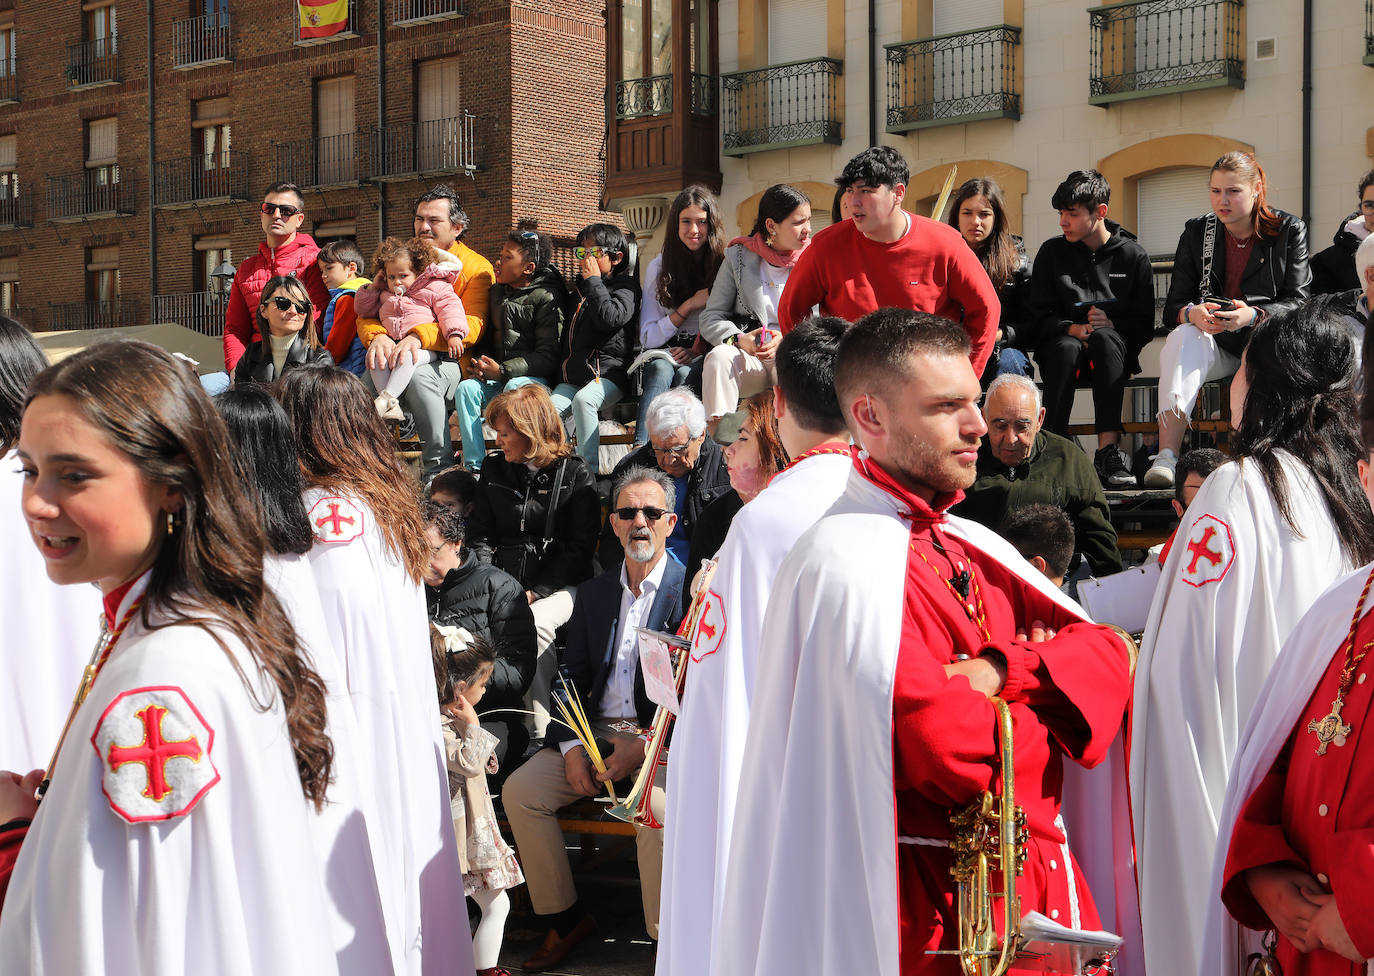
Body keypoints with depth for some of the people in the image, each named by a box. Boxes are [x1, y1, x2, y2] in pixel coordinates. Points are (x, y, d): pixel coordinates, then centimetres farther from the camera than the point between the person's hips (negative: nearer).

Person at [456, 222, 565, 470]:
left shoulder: (547, 298, -9)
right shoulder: (497, 291, 13)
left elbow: (547, 357, -14)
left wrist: (502, 370, -21)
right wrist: (483, 363, -1)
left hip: (533, 376, -6)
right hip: (498, 377, 6)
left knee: (514, 387, -36)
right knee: (466, 388, -21)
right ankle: (474, 467, -25)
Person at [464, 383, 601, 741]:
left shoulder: (574, 473, 1)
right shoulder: (493, 468, 14)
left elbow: (579, 547, -4)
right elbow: (479, 535, 14)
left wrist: (535, 592, -13)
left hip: (558, 586, -3)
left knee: (534, 622, -35)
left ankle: (539, 730, -31)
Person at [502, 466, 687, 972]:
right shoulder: (593, 593, 13)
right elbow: (572, 678, 11)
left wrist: (645, 744, -21)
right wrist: (572, 747, -6)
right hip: (596, 729, 6)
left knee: (655, 807, -34)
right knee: (520, 790, -11)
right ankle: (566, 919, 2)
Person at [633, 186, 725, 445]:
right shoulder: (659, 266, 7)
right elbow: (648, 338, 4)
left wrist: (698, 349, -14)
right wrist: (690, 305, -7)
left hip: (705, 358, -1)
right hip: (663, 353, 1)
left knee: (686, 373, -35)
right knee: (661, 371, -34)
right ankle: (640, 451, -54)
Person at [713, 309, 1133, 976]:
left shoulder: (975, 546, 10)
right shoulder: (845, 563, -19)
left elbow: (1105, 657, 3)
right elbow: (955, 750, -26)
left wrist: (1005, 671, -15)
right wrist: (1039, 708, -6)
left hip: (1042, 881, 8)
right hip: (941, 913, -8)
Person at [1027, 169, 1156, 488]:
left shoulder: (1132, 255, 7)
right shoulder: (1052, 252, 8)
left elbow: (1144, 326, 3)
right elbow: (1038, 315, 2)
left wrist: (1111, 324, -17)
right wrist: (1072, 329, -18)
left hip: (1113, 353, 0)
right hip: (1063, 345, 0)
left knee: (1104, 338, -36)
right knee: (1066, 347, -36)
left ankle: (1108, 447, -44)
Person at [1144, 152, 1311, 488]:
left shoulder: (1289, 231, 2)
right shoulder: (1196, 232, 6)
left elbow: (1298, 302, -6)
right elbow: (1173, 306, 2)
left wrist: (1252, 315, -26)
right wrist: (1193, 314, -24)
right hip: (1214, 345, 2)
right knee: (1182, 338, -32)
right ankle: (1166, 456, -46)